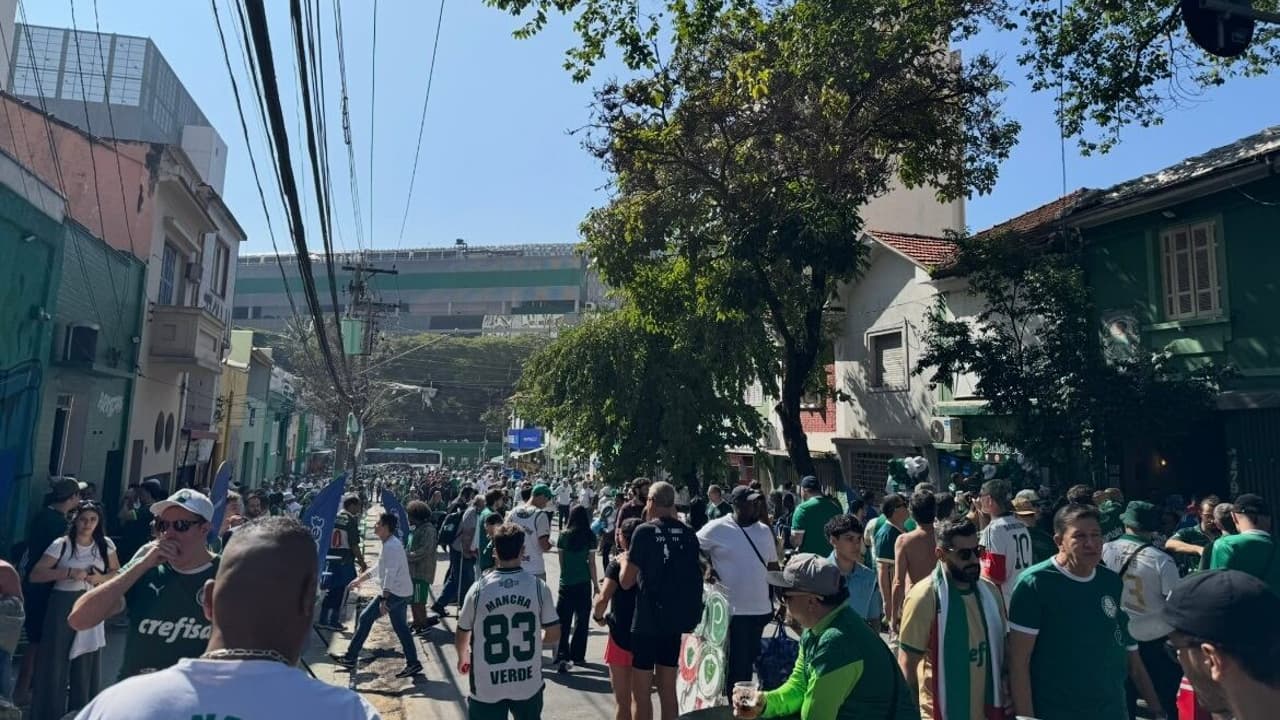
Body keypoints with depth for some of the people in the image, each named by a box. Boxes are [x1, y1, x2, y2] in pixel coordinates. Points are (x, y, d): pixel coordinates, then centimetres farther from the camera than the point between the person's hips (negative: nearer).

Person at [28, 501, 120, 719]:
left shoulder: (106, 545, 1)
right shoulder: (61, 545, -8)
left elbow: (116, 572, 11)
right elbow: (35, 575, -11)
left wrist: (101, 578, -10)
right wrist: (69, 572, -21)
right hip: (62, 606, -3)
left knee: (87, 664, 10)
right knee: (56, 660, 4)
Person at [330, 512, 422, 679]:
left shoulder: (391, 546, -18)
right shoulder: (390, 544, 14)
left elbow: (390, 574, -24)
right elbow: (378, 567, 25)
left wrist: (383, 599, -25)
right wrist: (359, 579, 25)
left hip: (394, 593, -9)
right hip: (401, 593, 9)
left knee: (365, 618, 1)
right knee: (401, 628, 12)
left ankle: (350, 657, 11)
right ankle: (412, 663, 16)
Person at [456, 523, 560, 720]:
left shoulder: (479, 589, -11)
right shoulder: (539, 587, -11)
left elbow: (461, 635, 2)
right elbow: (554, 635, -4)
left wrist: (462, 658, 24)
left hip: (487, 687, -1)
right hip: (528, 684, 1)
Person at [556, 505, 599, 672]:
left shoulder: (564, 536, -2)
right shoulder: (590, 536, -5)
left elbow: (561, 560, 6)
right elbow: (591, 563, -3)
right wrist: (596, 584, 6)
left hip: (566, 583, 0)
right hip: (584, 583, 0)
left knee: (563, 621, 3)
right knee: (581, 621, 13)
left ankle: (562, 656, -9)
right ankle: (577, 655, 21)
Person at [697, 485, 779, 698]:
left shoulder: (764, 530, 8)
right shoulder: (717, 528, -10)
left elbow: (773, 567, 15)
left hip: (760, 609, 6)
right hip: (732, 610, -5)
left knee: (749, 663, 17)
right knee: (735, 666, 1)